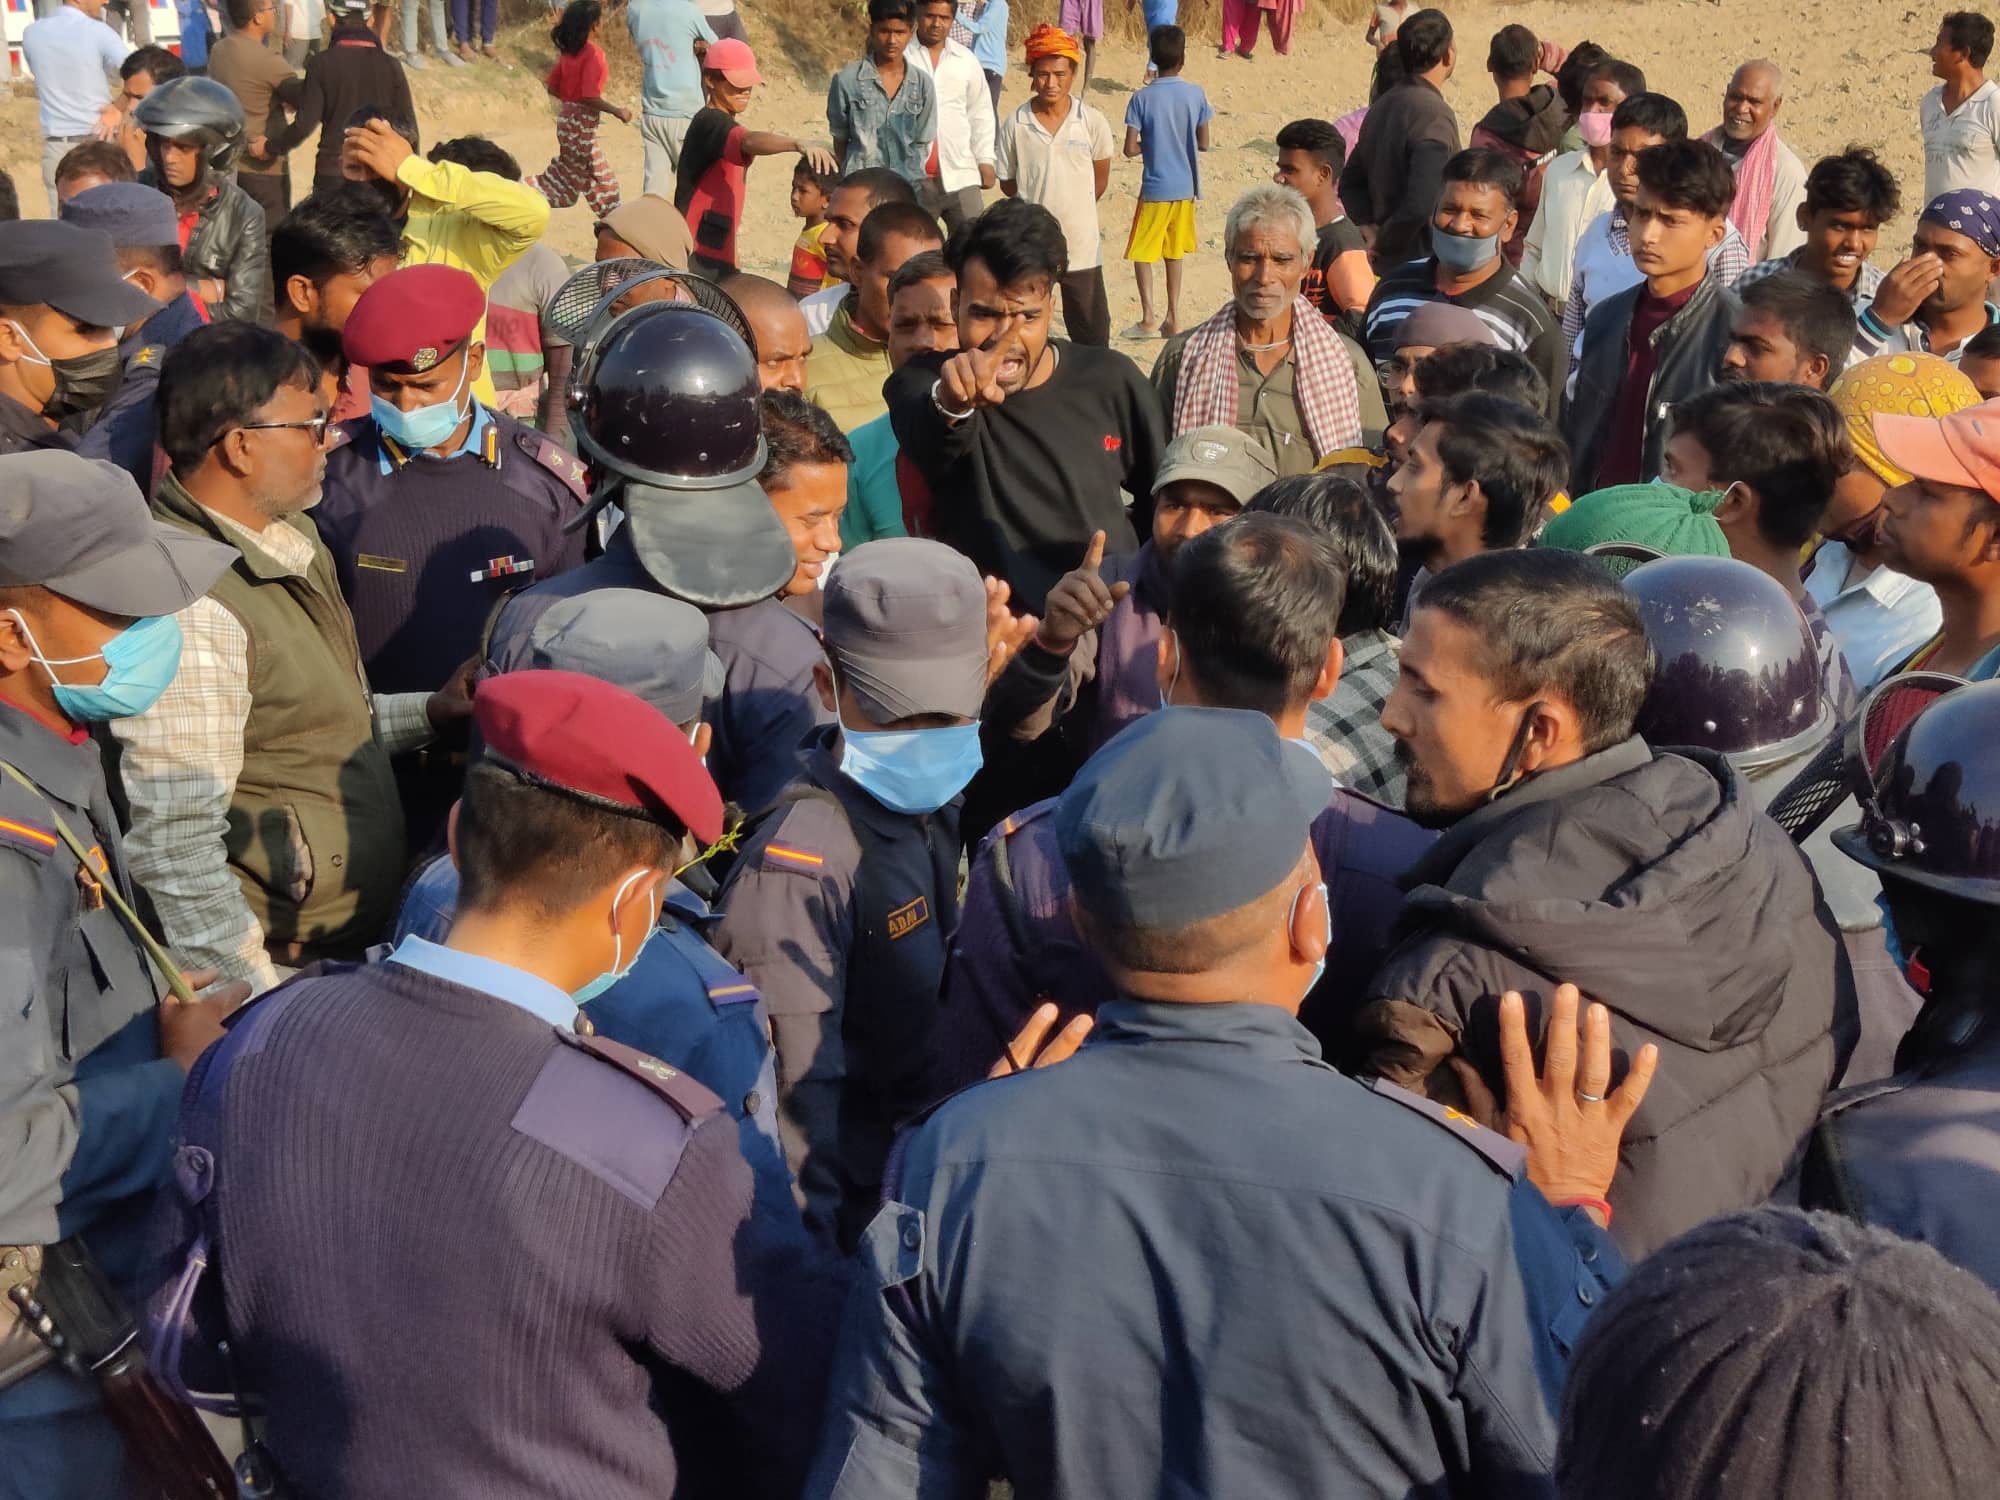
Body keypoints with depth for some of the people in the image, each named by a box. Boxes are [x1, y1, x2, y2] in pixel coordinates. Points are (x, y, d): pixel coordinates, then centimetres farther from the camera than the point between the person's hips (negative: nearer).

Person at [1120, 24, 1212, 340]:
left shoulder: (1142, 98, -12)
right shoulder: (1196, 95, -4)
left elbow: (1130, 148, -13)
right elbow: (1204, 144, 1)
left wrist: (1150, 145, 7)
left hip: (1155, 189, -3)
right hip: (1185, 187, 3)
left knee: (1141, 253, 7)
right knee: (1174, 253, 15)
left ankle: (1148, 319, -2)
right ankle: (1173, 318, 18)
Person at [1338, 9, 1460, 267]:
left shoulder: (1381, 106, 7)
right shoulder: (1435, 115, -20)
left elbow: (1350, 183, 16)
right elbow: (1420, 205, -29)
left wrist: (1371, 231, 2)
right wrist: (1383, 243, -14)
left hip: (1386, 265, 9)